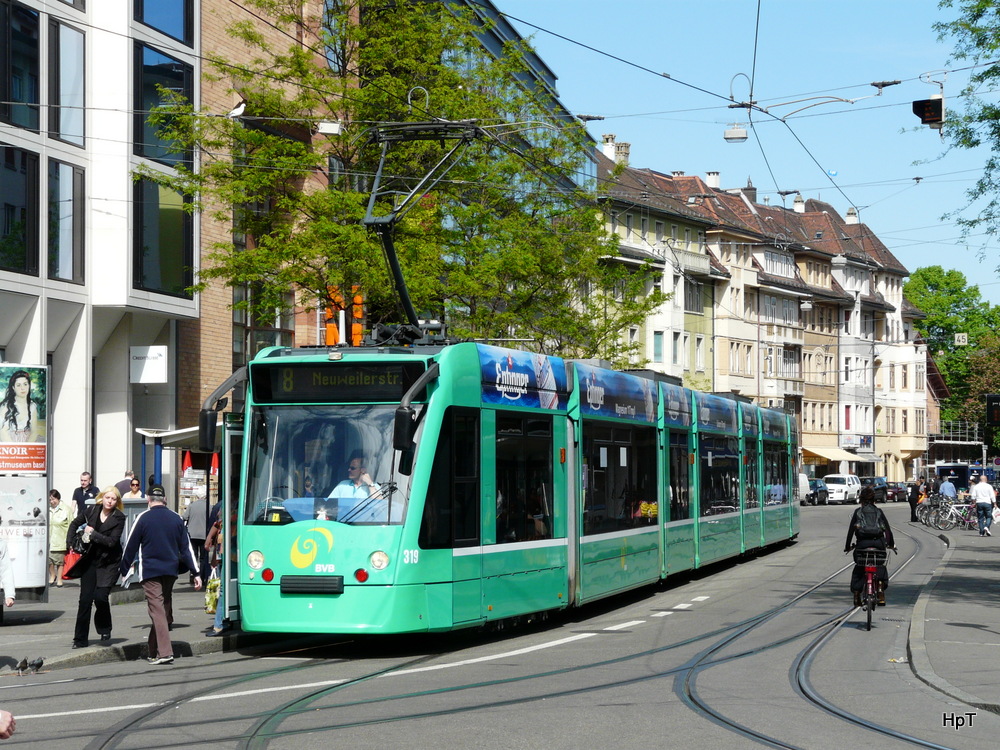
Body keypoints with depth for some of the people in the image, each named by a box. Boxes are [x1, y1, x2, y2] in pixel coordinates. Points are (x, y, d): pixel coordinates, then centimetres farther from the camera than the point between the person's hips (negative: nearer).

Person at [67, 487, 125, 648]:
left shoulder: (119, 518, -9)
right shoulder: (92, 511, 1)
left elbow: (112, 541, -17)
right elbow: (75, 524, 17)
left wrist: (93, 534, -16)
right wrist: (70, 543, 7)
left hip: (108, 563, -3)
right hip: (90, 561, 3)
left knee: (100, 597, -14)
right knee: (85, 599, 0)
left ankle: (104, 630, 14)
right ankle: (81, 639, 6)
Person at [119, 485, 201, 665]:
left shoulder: (143, 518, -6)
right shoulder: (176, 518, 6)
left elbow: (131, 546, -2)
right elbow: (186, 547, 7)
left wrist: (123, 570, 8)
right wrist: (196, 573, 8)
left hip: (149, 571, -4)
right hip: (171, 571, 4)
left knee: (157, 611, -9)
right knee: (166, 609, 15)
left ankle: (165, 652, -20)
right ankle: (153, 649, 25)